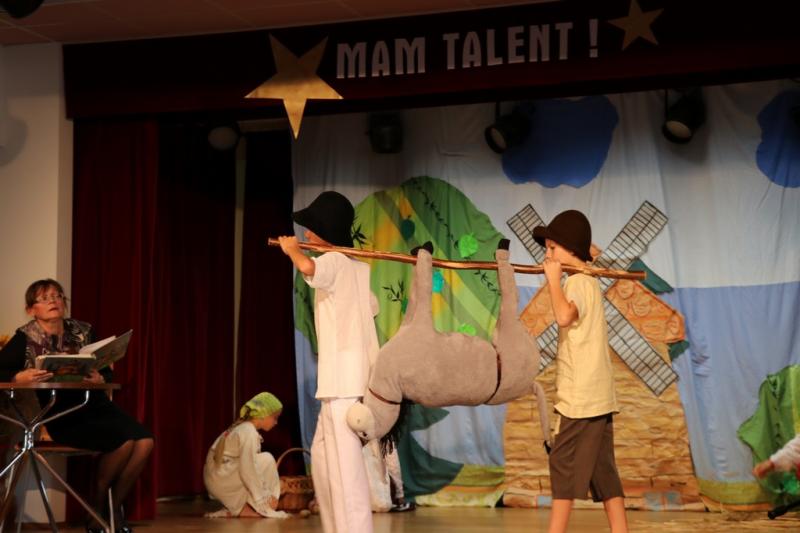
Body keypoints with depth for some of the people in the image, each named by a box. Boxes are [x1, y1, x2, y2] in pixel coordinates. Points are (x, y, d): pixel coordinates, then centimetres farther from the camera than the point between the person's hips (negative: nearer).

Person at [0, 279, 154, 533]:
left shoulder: (83, 332, 9)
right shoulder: (26, 339, -2)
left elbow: (108, 372, 9)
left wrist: (100, 379, -15)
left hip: (96, 404, 5)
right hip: (62, 413, -5)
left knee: (145, 440, -20)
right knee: (123, 441, -27)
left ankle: (115, 506, -1)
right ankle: (97, 509, -3)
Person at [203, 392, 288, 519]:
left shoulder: (242, 427, 14)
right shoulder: (249, 432, -16)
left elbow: (246, 463, 16)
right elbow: (247, 470, -23)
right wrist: (264, 498, -18)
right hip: (221, 481, -10)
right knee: (266, 460, -11)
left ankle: (236, 511, 8)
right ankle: (265, 509, -7)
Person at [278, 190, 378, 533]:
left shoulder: (334, 261, -9)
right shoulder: (357, 268, 18)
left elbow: (307, 268, -33)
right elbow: (372, 307, 34)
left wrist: (291, 248, -11)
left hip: (344, 376, -10)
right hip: (351, 373, 10)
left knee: (344, 459, -11)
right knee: (323, 454, 16)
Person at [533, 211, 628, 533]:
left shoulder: (577, 282, -10)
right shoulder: (588, 281, 19)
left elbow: (564, 315, -29)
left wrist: (553, 277, -18)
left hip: (581, 396, -10)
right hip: (597, 396, 10)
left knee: (564, 465, -6)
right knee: (603, 472, 8)